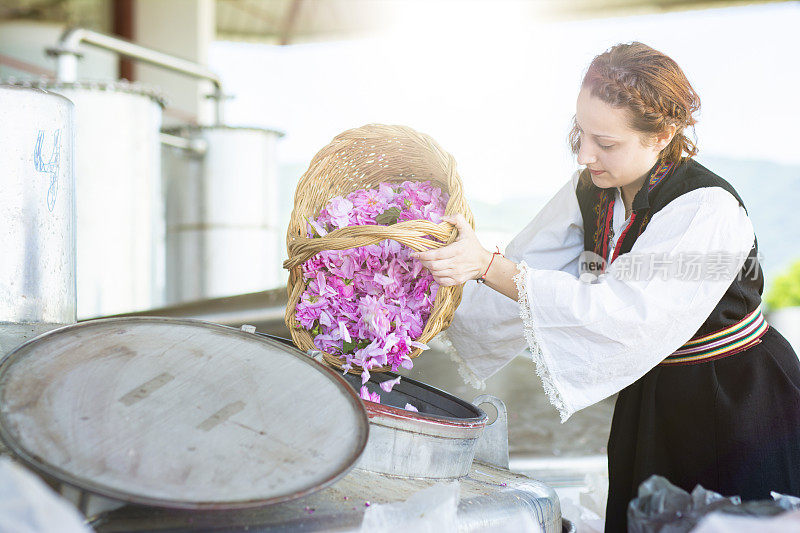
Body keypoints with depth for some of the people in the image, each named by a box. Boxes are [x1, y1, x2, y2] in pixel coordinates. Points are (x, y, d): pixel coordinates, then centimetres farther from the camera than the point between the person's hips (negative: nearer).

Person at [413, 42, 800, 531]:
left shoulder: (710, 211, -27)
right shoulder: (589, 191, -6)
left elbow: (619, 314, -36)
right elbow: (526, 276, -3)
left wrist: (487, 265, -40)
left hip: (740, 405, -6)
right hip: (651, 402, 6)